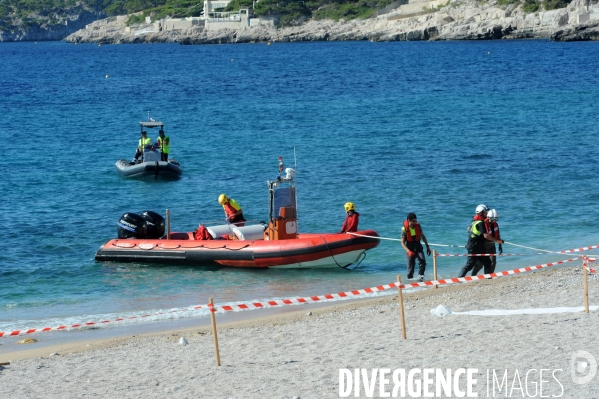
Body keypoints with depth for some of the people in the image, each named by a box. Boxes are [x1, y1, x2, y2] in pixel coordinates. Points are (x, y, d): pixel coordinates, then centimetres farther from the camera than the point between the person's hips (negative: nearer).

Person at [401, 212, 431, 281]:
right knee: (410, 266, -1)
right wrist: (408, 251, -28)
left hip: (418, 247, 2)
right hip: (410, 249, -2)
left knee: (422, 261, -21)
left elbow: (422, 236, 10)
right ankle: (410, 279, 14)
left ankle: (420, 276, -10)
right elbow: (402, 242, -14)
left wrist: (427, 247, 9)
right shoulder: (404, 229, -15)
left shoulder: (418, 226, -5)